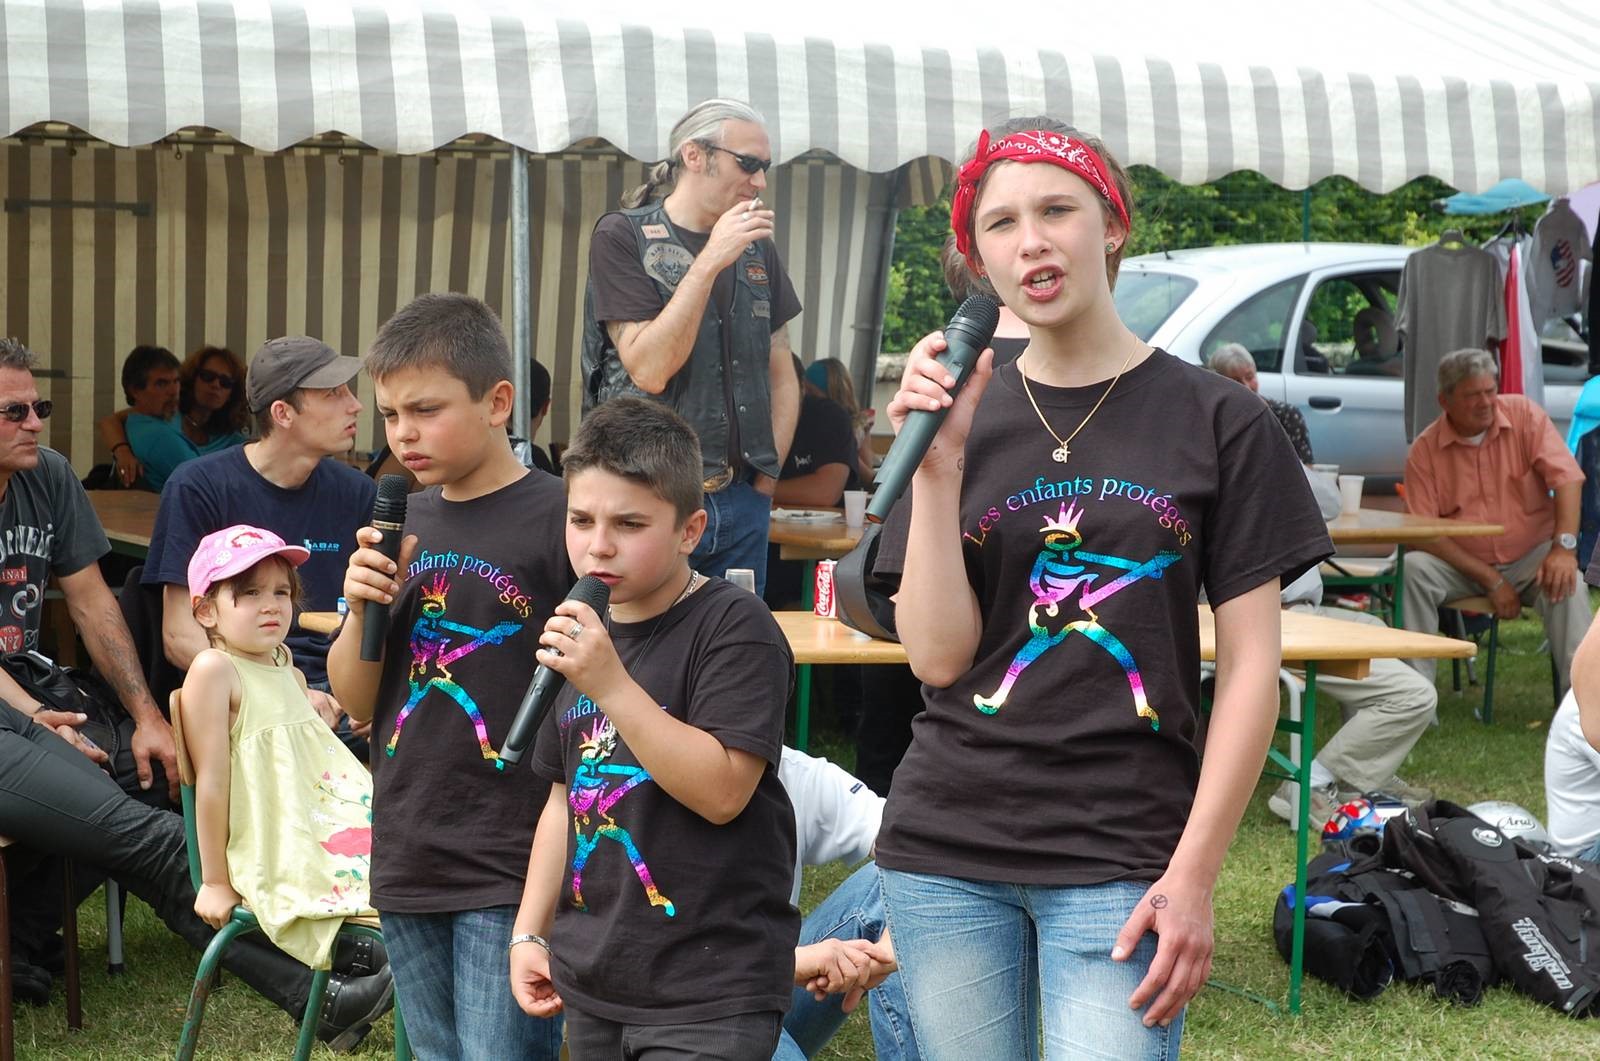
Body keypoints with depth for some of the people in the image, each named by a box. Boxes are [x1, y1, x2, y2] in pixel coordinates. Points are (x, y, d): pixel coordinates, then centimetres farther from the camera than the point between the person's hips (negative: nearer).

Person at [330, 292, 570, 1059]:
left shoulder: (557, 520, -11)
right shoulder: (400, 526, 8)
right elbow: (357, 703, 11)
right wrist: (363, 609, -7)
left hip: (513, 867, -7)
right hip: (405, 859, 7)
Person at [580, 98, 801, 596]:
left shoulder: (758, 250, 13)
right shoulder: (623, 237, -5)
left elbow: (781, 374, 17)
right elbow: (649, 369, -16)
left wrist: (767, 475, 5)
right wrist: (710, 261, -18)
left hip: (742, 498, 5)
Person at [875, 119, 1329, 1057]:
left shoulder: (1218, 421, -1)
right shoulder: (960, 417, 6)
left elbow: (1251, 665, -1)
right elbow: (938, 658, -1)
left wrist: (1194, 874, -7)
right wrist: (938, 467, -11)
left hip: (1123, 857, -2)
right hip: (948, 847, 3)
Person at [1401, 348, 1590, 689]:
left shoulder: (1525, 415, -3)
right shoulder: (1424, 450, -5)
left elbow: (1567, 477, -12)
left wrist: (1564, 547, -28)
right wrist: (1491, 580, -18)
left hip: (1530, 557, 0)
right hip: (1462, 564, 0)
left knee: (1566, 581, -31)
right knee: (1413, 569, -28)